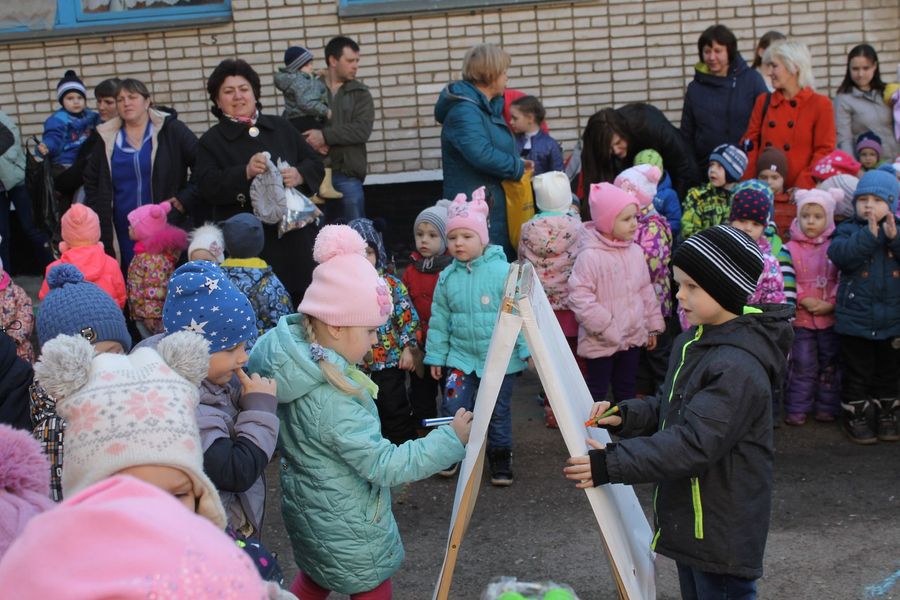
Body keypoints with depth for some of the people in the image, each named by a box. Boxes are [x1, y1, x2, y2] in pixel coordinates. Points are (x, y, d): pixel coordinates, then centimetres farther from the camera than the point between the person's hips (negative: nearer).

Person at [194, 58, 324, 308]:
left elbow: (315, 162, 16)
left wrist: (299, 174, -8)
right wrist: (245, 172, -24)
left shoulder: (281, 128, 16)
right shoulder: (211, 141, 6)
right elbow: (208, 186, -9)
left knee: (303, 299, 3)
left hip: (295, 236, 4)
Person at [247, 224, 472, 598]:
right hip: (346, 530, -8)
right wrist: (452, 439, -27)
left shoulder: (287, 347, -13)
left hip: (309, 512, 8)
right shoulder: (331, 403, -36)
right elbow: (386, 465, -32)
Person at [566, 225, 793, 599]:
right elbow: (667, 407, 16)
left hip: (722, 535, -10)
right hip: (689, 520, 10)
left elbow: (694, 443, -31)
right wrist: (625, 416, -3)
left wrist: (612, 464, -31)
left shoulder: (738, 367, -26)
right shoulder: (692, 342, 6)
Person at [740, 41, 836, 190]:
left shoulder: (820, 104, 2)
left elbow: (824, 152, -3)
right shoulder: (763, 102, 12)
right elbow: (750, 146, 10)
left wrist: (802, 187, -16)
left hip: (800, 193, -3)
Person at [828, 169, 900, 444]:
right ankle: (855, 416, 20)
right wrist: (869, 235, -29)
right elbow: (840, 255, -24)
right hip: (855, 319, -3)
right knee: (857, 372, 7)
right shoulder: (848, 230, -5)